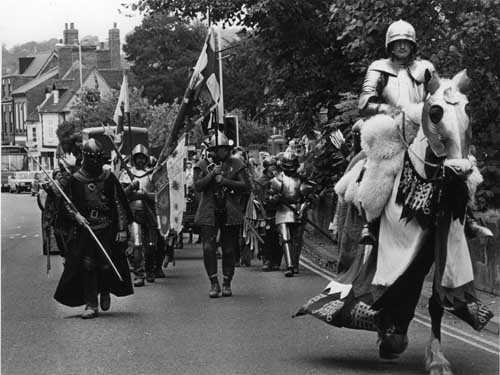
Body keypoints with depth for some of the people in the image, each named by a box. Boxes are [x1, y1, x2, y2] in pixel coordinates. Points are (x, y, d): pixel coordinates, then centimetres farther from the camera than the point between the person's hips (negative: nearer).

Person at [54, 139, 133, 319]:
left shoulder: (109, 178, 3)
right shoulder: (76, 179, 2)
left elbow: (119, 204, 4)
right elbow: (67, 203, 8)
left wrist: (122, 229, -1)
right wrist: (76, 215, -12)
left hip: (106, 229, 0)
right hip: (84, 229, 0)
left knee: (107, 265, -1)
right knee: (87, 267, -4)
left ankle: (105, 292, 30)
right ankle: (90, 305, 3)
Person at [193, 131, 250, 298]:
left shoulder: (236, 164, 5)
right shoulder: (203, 165, 5)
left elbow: (245, 186, -3)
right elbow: (198, 186, -6)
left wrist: (225, 181, -14)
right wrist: (212, 174, -18)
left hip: (230, 213, 1)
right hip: (208, 213, 0)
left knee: (229, 249, 4)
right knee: (208, 248, -10)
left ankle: (227, 284, 15)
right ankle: (214, 283, -1)